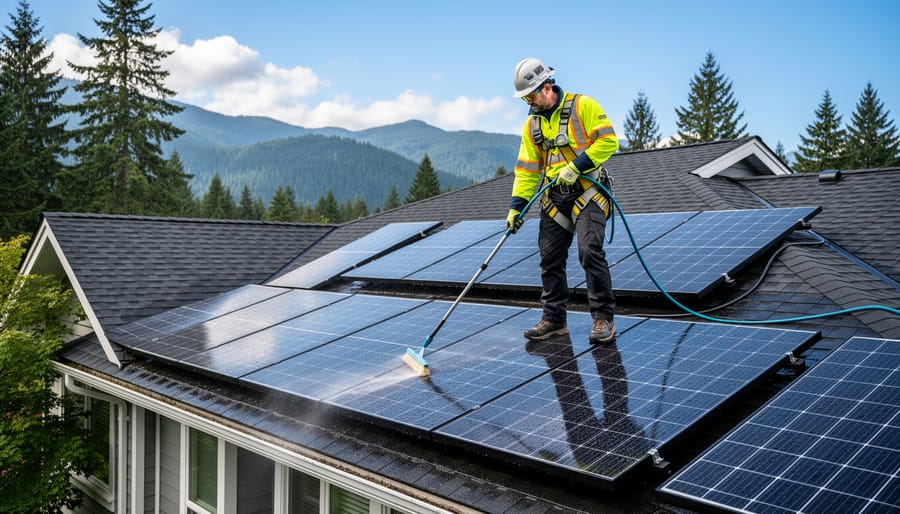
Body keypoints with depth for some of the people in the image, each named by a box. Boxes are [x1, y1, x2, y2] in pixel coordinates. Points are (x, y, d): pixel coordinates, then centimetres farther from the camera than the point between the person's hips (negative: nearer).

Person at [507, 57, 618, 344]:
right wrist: (516, 206, 1)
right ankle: (554, 320, 16)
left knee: (590, 252, -17)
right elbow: (526, 169, 10)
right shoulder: (532, 124, 12)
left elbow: (608, 141, -11)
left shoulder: (583, 106, -4)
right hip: (554, 198, 6)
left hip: (587, 193, -6)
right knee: (550, 259, 5)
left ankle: (603, 319, -6)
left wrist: (576, 166, -18)